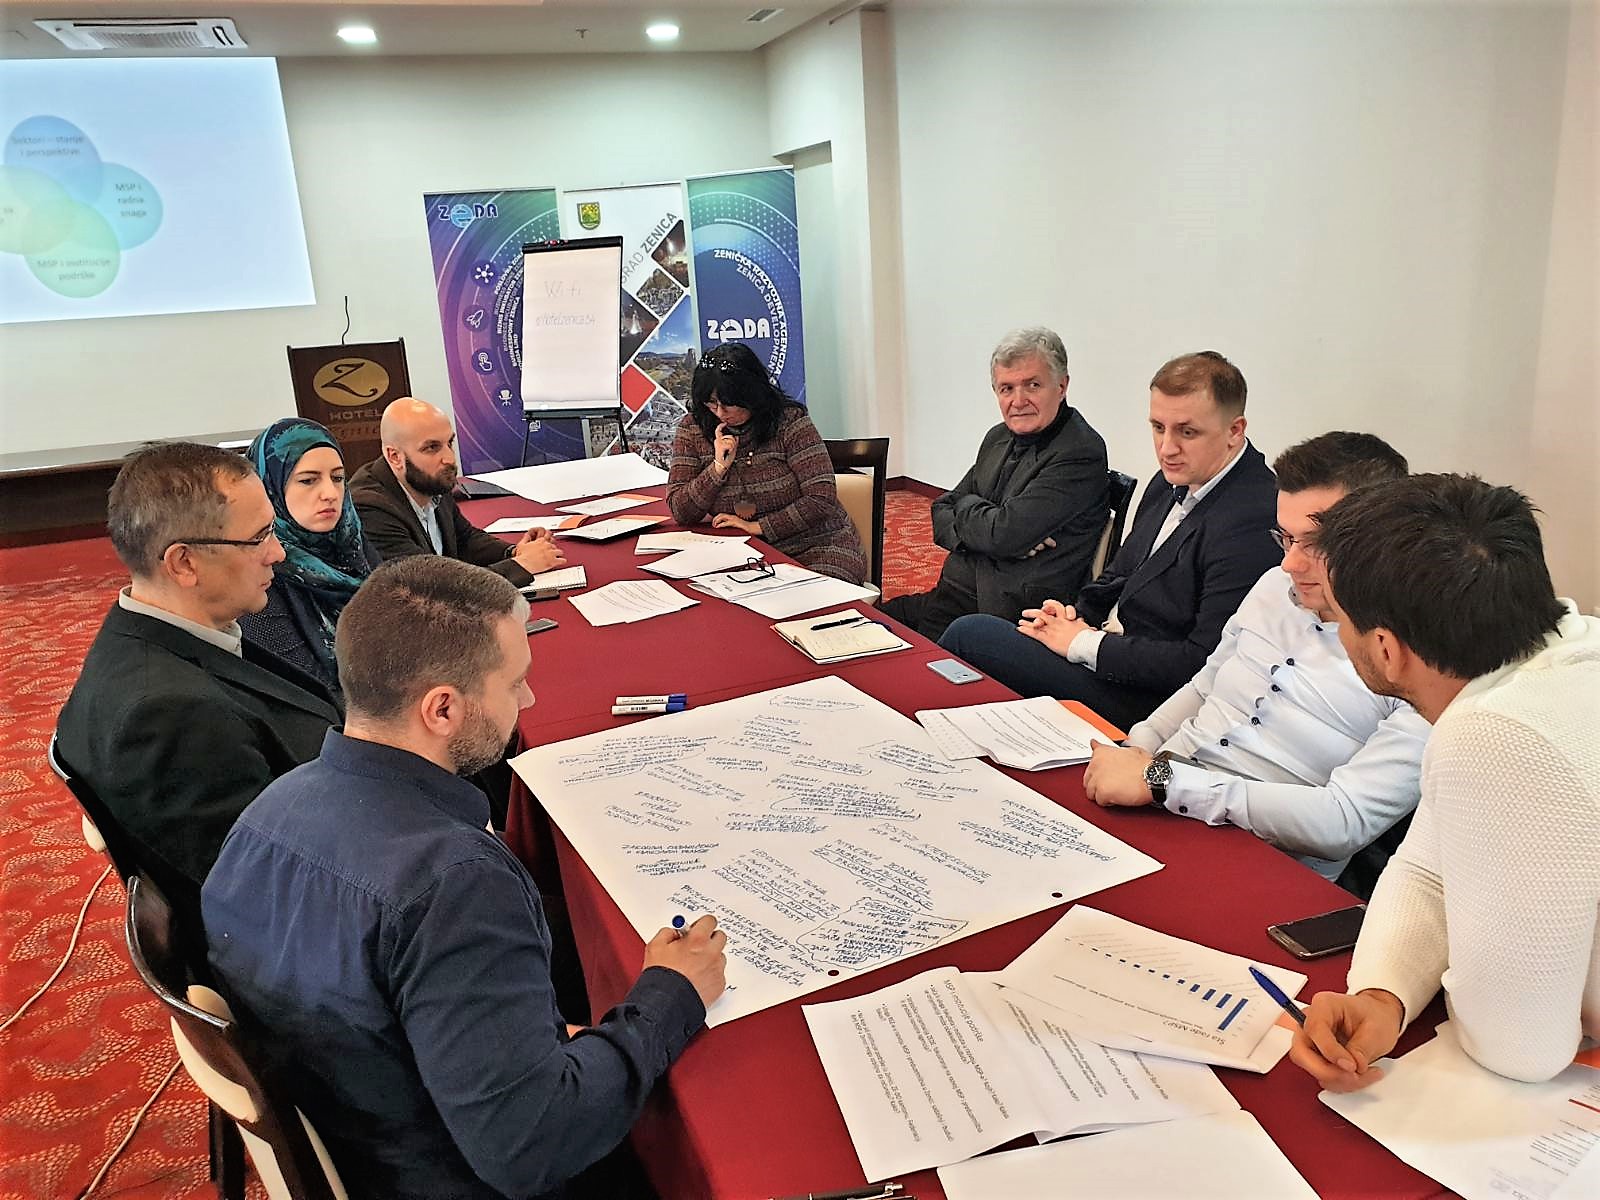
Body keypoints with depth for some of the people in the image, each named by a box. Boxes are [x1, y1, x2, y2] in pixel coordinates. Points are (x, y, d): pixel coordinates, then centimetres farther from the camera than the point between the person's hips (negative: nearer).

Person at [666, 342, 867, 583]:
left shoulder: (790, 422, -9)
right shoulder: (692, 428, 1)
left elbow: (821, 501, -13)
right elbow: (680, 513, -2)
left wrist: (757, 527, -15)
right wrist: (718, 468, -16)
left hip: (815, 548, -3)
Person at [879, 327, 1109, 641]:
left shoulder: (1081, 453, -13)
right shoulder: (998, 438, 13)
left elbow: (1004, 534, -21)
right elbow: (942, 512, 12)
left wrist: (965, 505, 1)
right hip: (955, 596, 8)